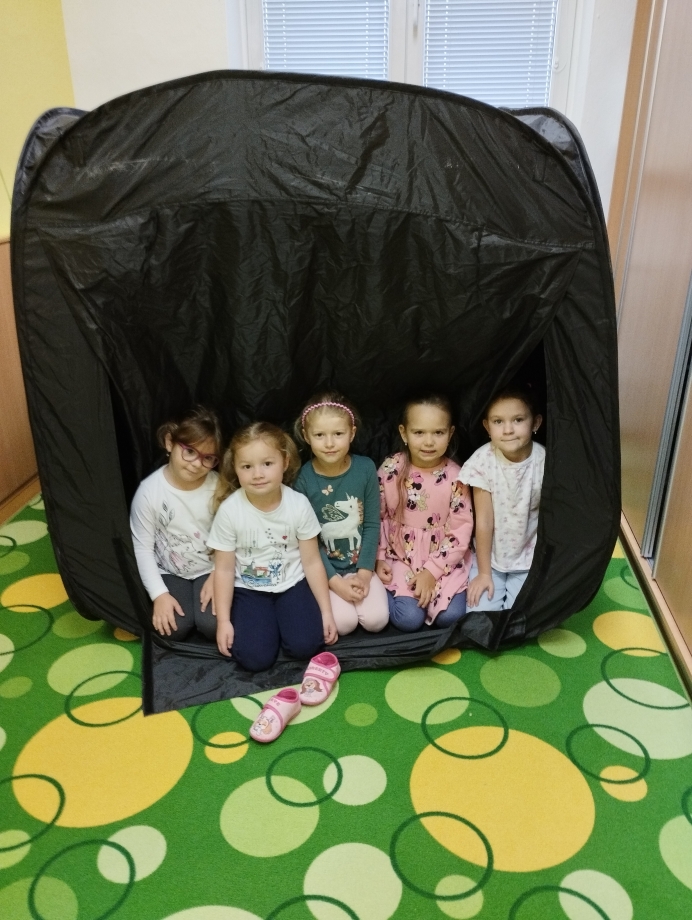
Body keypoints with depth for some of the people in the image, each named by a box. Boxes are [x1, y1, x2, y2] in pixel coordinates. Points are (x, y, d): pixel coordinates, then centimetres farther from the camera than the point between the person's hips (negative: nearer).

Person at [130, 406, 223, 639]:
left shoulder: (218, 487, -15)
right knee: (175, 628, -19)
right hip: (169, 573, 0)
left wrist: (218, 576, -14)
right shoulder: (149, 491, -17)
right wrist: (159, 594, -16)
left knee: (212, 625, -20)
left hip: (210, 569, 0)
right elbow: (142, 548, -11)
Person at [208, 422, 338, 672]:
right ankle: (266, 622, 15)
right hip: (249, 590, 0)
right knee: (254, 657, -17)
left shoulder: (299, 505, -16)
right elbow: (224, 569, -8)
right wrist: (223, 620, -9)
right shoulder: (229, 510, -18)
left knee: (305, 645, -18)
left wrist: (326, 612, -5)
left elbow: (312, 561, -6)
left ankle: (282, 617, 13)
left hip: (291, 584, 1)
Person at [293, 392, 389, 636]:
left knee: (376, 619, -14)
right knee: (343, 622, -20)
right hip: (324, 568, -2)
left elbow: (372, 524, -4)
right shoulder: (303, 479, -14)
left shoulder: (365, 468, -9)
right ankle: (333, 593, 10)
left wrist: (365, 572, -11)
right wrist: (335, 581, -15)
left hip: (360, 564, 2)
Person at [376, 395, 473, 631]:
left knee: (450, 616, -16)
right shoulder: (390, 471, -10)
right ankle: (385, 594, 12)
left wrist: (432, 570, -15)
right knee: (409, 619, -17)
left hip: (443, 558, 1)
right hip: (402, 556, -1)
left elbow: (461, 532, -9)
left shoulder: (455, 475, -12)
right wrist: (379, 558, -4)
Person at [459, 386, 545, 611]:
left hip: (529, 558, 0)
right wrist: (483, 573, -9)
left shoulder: (544, 461, -18)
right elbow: (484, 520, -14)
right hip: (490, 554, 0)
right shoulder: (482, 461, -20)